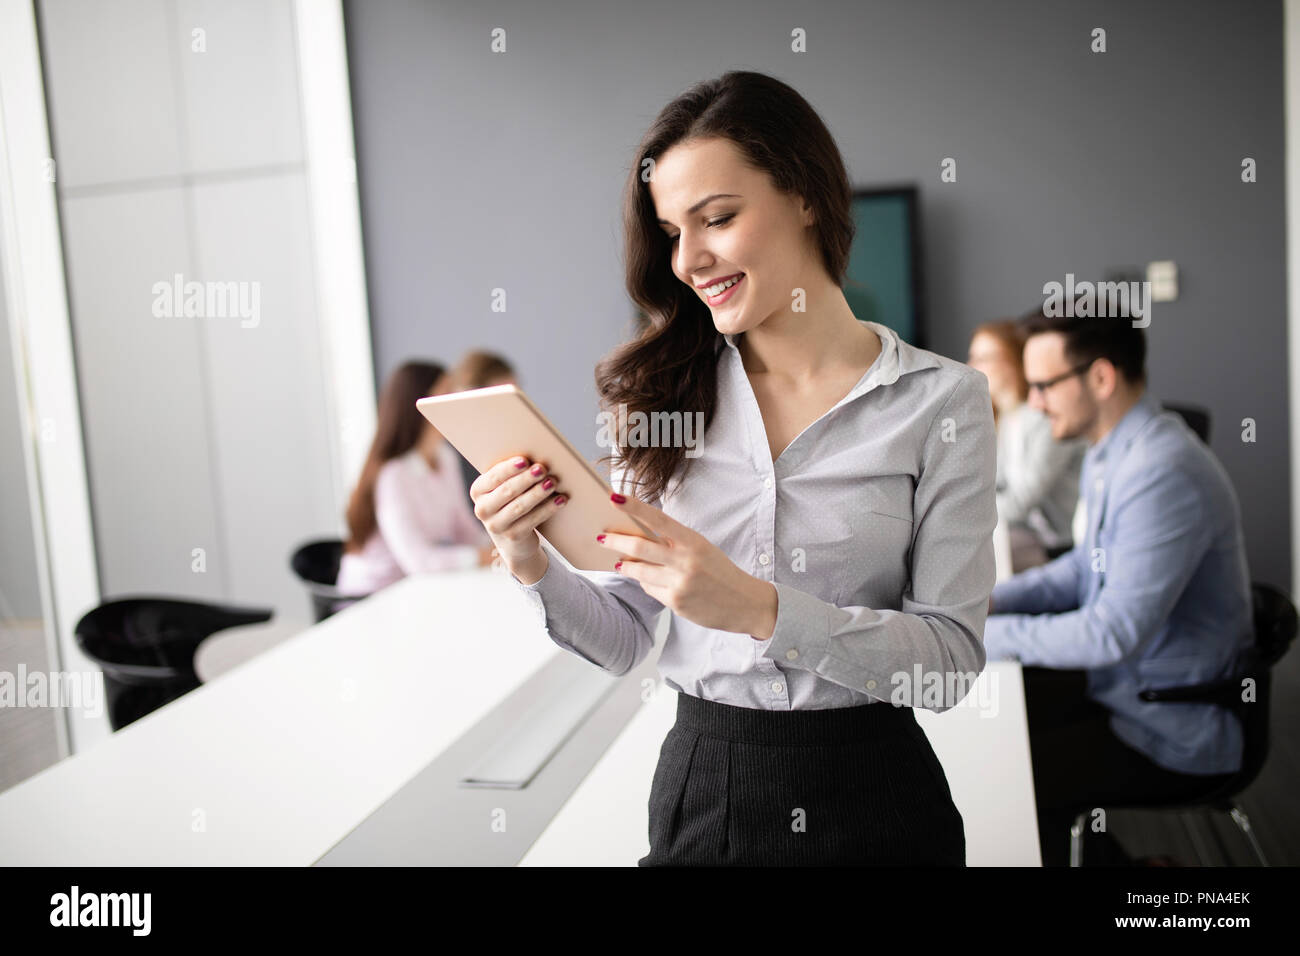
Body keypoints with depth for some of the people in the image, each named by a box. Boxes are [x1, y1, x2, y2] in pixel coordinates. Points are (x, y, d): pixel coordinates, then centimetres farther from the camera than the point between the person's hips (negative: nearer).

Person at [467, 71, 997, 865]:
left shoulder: (941, 399, -8)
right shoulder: (666, 392, -2)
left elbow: (951, 657, -13)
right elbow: (623, 641, 1)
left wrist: (758, 608, -25)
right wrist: (533, 566, -18)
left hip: (871, 796, -1)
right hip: (699, 789, 2)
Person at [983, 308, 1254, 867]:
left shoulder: (1163, 474, -28)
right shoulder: (1110, 452, 4)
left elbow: (1114, 632, -30)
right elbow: (1087, 566, 16)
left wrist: (983, 634, -23)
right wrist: (993, 600, 2)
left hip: (1176, 732, -10)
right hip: (1118, 680, 10)